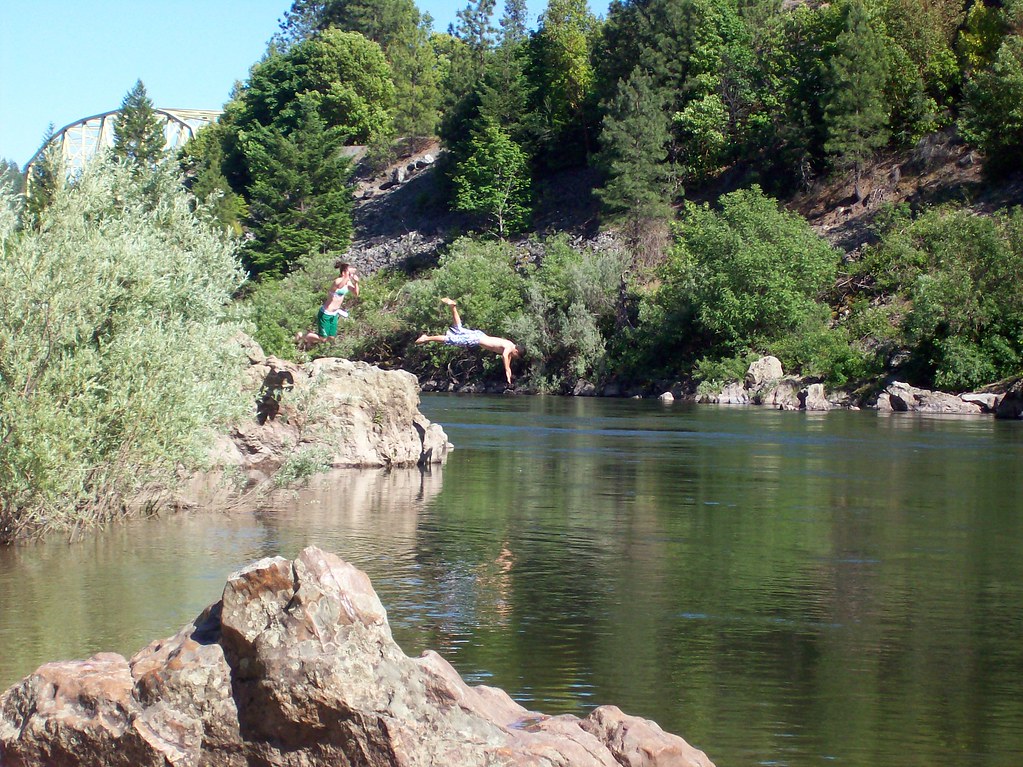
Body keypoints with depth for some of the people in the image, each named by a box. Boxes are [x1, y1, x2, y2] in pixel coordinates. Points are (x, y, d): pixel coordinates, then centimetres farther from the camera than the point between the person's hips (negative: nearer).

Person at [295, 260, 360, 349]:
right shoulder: (338, 281, -24)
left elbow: (356, 293, 5)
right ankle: (301, 336, 21)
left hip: (334, 314, 9)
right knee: (322, 338, -1)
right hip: (326, 314, -9)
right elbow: (339, 286, -48)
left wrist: (356, 282, -10)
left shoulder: (348, 282, 3)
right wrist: (348, 275, -53)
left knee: (331, 338, 14)